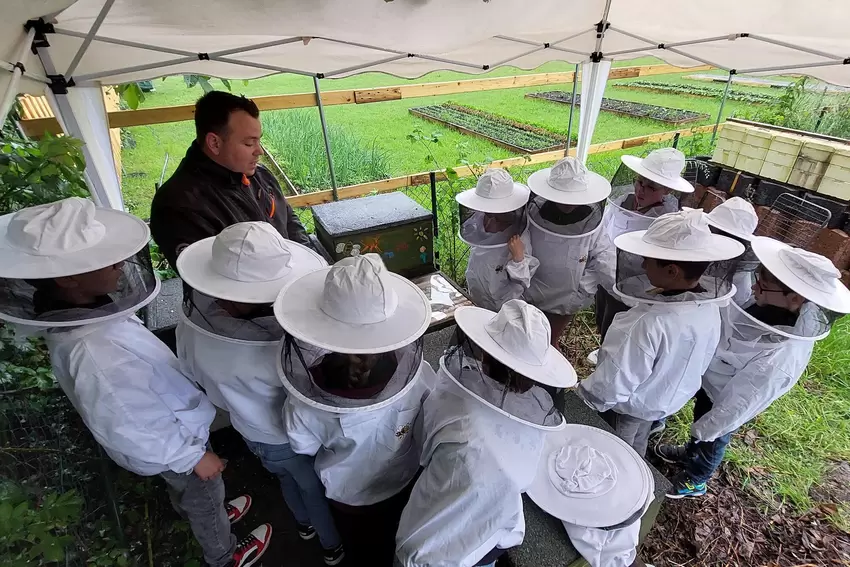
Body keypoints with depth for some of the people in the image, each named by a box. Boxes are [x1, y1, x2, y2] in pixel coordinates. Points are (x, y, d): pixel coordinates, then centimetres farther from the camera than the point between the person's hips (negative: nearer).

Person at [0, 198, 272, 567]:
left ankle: (209, 516, 62)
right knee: (204, 498, 22)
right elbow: (130, 430, -31)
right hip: (170, 444, -7)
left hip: (171, 427, 7)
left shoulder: (81, 313, -15)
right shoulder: (93, 357, -43)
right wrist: (193, 457, -16)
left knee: (185, 492, 34)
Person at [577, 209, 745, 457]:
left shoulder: (653, 323, -41)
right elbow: (697, 364, 2)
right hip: (667, 401, 7)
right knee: (634, 451, 32)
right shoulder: (709, 308, -14)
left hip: (627, 406, -7)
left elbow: (616, 381, -32)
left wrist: (584, 396, -14)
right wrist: (668, 386, 18)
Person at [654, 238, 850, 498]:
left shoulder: (779, 359, -42)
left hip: (722, 403, -5)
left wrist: (704, 430, -15)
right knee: (701, 417, 32)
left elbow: (737, 405, -29)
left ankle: (692, 482, 53)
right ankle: (690, 453, 62)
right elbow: (725, 326, -4)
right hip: (711, 380, 6)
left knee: (710, 443, 23)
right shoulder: (771, 307, -23)